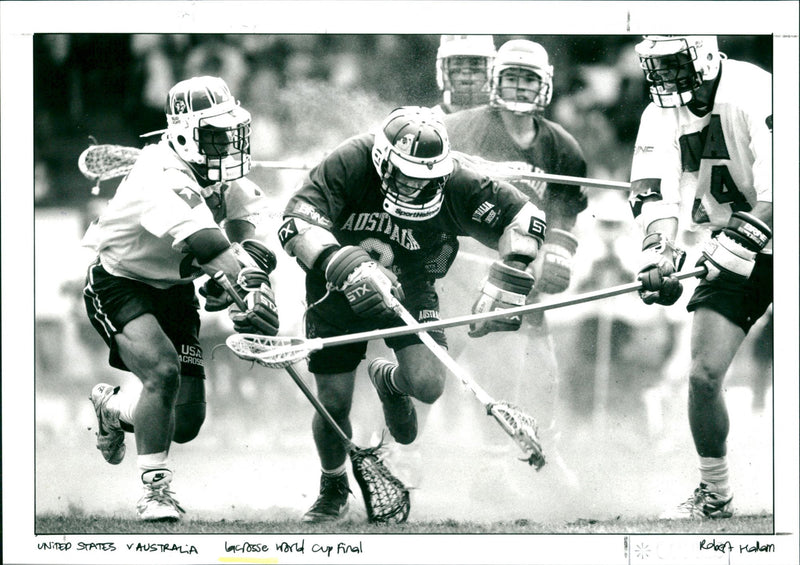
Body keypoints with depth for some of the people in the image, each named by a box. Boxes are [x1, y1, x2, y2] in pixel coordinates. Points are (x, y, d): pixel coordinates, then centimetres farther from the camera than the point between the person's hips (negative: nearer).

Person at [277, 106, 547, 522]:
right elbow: (296, 223, -35)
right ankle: (333, 488, 31)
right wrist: (345, 265, -50)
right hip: (337, 287, -1)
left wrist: (508, 277, -25)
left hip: (408, 285, 1)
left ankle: (389, 380, 22)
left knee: (427, 385, -19)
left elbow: (524, 216, -13)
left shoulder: (453, 183, -22)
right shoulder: (348, 165, -28)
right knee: (334, 404, -2)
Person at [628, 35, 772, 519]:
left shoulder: (755, 93, -20)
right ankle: (716, 495, 9)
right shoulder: (661, 116, 1)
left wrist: (743, 238, -37)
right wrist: (658, 252, -22)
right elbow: (655, 195, -5)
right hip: (732, 253, 5)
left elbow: (777, 188, -27)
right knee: (704, 374, -7)